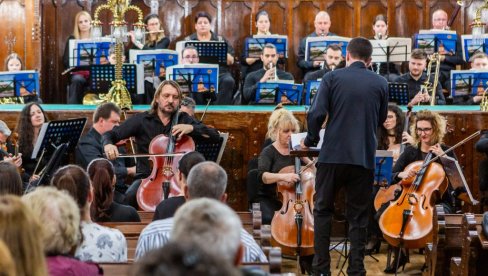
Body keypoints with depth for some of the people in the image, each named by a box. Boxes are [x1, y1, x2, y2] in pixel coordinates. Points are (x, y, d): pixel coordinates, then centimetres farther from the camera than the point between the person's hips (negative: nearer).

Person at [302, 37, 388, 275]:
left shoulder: (332, 78, -2)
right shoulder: (380, 83, 4)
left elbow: (317, 113, -10)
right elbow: (381, 119, 14)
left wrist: (310, 140, 6)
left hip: (333, 155, -1)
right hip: (364, 158, 1)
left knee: (323, 211, 12)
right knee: (358, 216, 9)